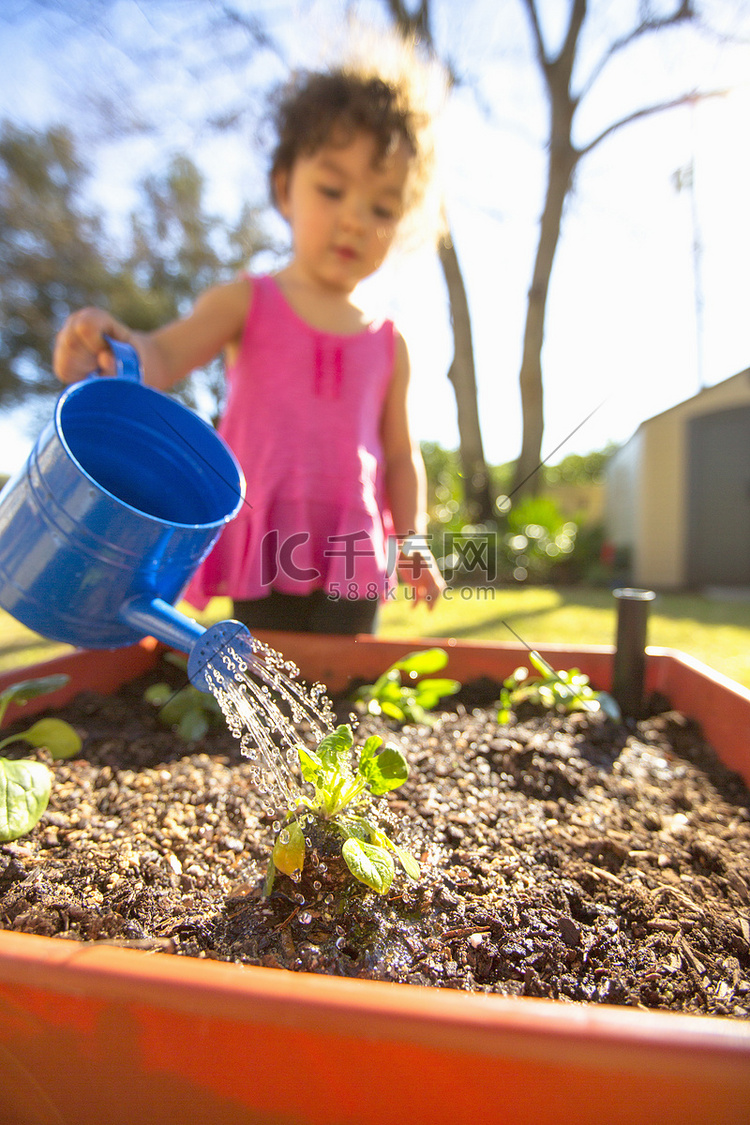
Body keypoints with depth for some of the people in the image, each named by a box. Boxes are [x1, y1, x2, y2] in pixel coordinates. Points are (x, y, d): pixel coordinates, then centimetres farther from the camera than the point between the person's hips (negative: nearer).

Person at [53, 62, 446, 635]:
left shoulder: (389, 344, 10)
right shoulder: (247, 302, 4)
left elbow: (400, 454, 14)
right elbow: (163, 356, -11)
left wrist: (413, 542, 7)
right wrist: (116, 350, -34)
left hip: (353, 565, 2)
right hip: (263, 560, -2)